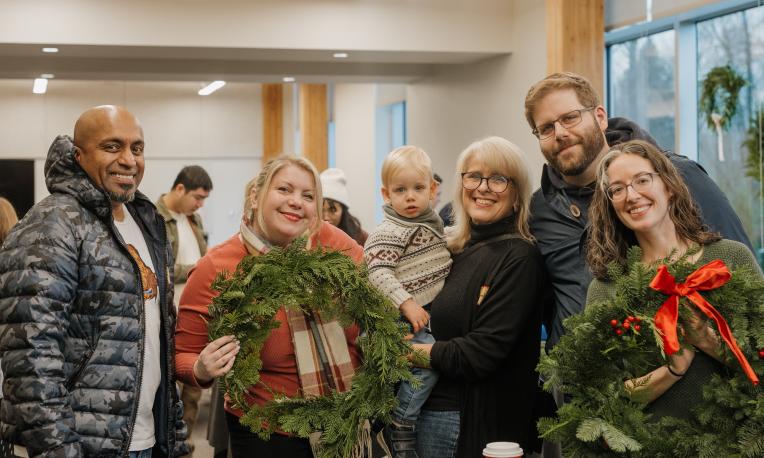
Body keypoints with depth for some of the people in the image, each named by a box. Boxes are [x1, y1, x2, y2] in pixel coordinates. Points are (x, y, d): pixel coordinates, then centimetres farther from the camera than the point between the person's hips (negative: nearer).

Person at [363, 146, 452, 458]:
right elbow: (378, 272, -25)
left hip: (433, 313, 9)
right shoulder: (388, 233, -16)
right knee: (427, 362, -19)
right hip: (404, 319, -9)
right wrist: (406, 302, -30)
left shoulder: (432, 223, 10)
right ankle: (400, 431, -6)